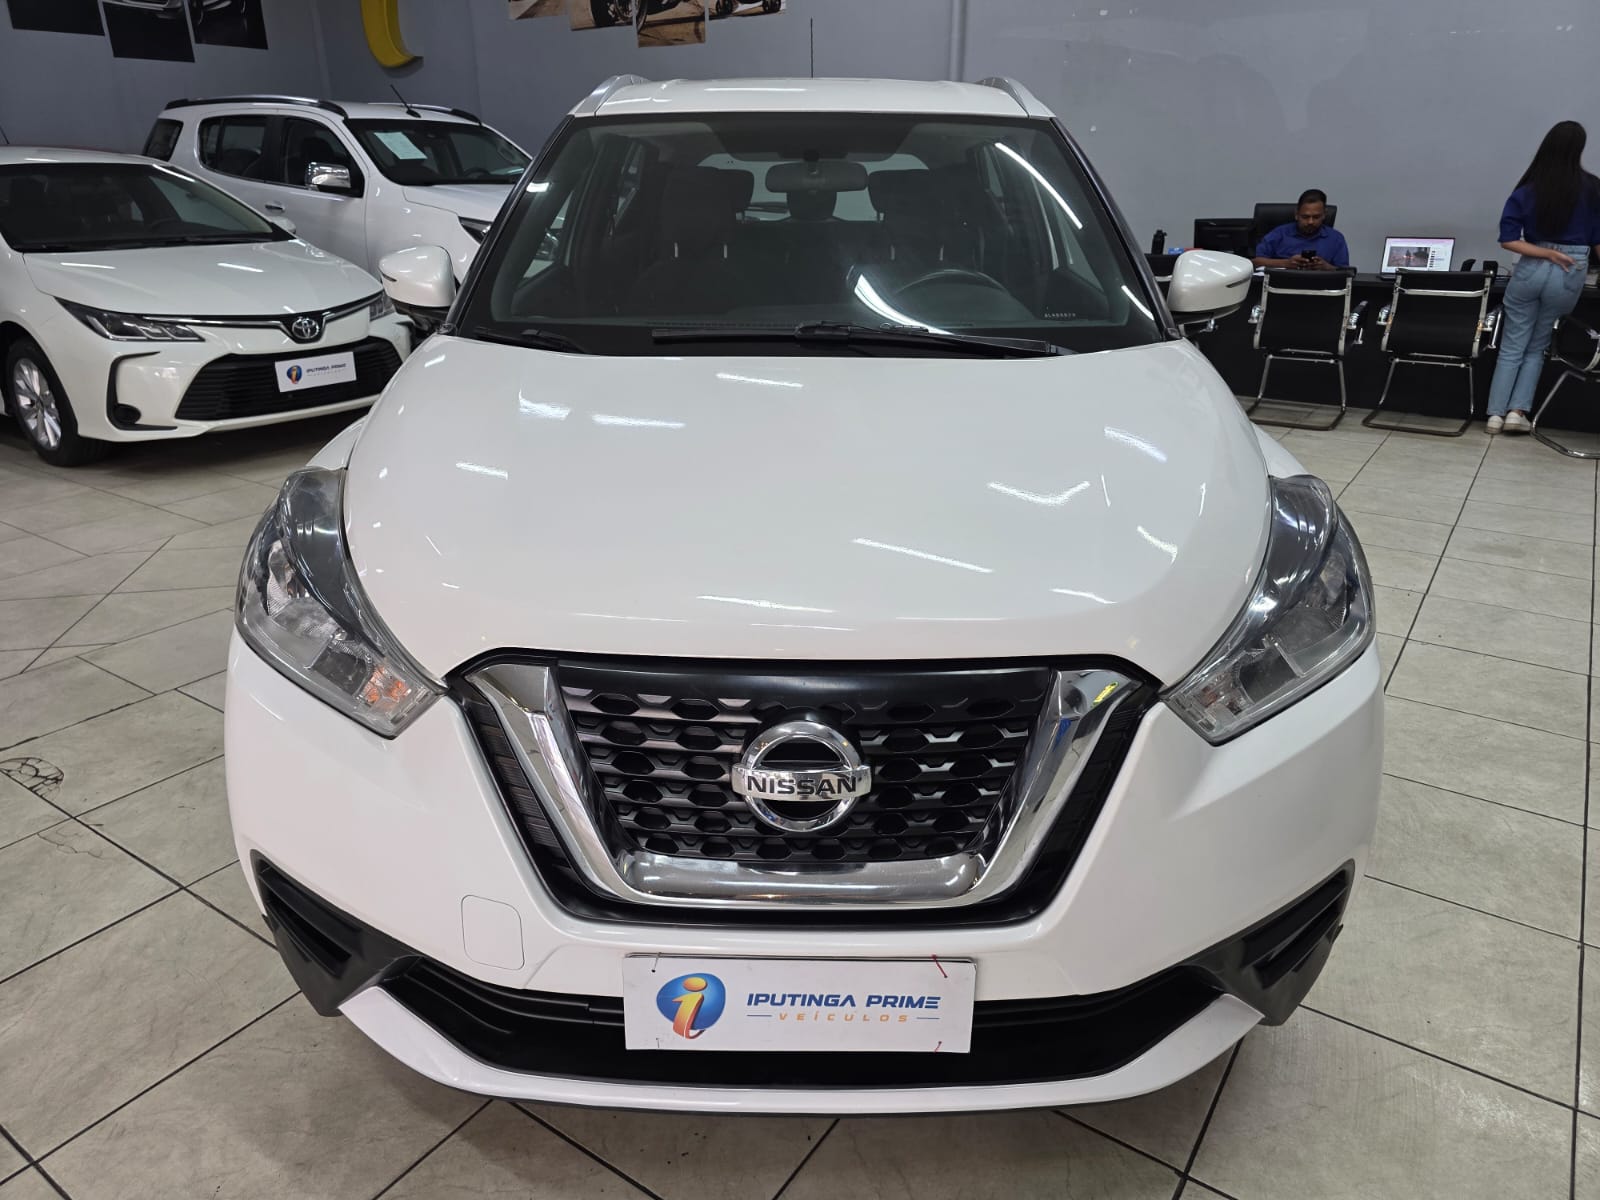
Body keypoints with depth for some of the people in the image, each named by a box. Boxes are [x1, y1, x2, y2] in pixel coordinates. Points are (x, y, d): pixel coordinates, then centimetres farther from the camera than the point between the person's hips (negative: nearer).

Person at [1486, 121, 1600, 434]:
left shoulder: (1527, 190, -3)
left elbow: (1508, 239, -10)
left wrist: (1548, 254, -5)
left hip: (1530, 271, 0)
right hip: (1569, 277, 0)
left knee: (1512, 347, 7)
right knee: (1536, 348, 14)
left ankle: (1496, 414, 3)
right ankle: (1517, 411, 4)